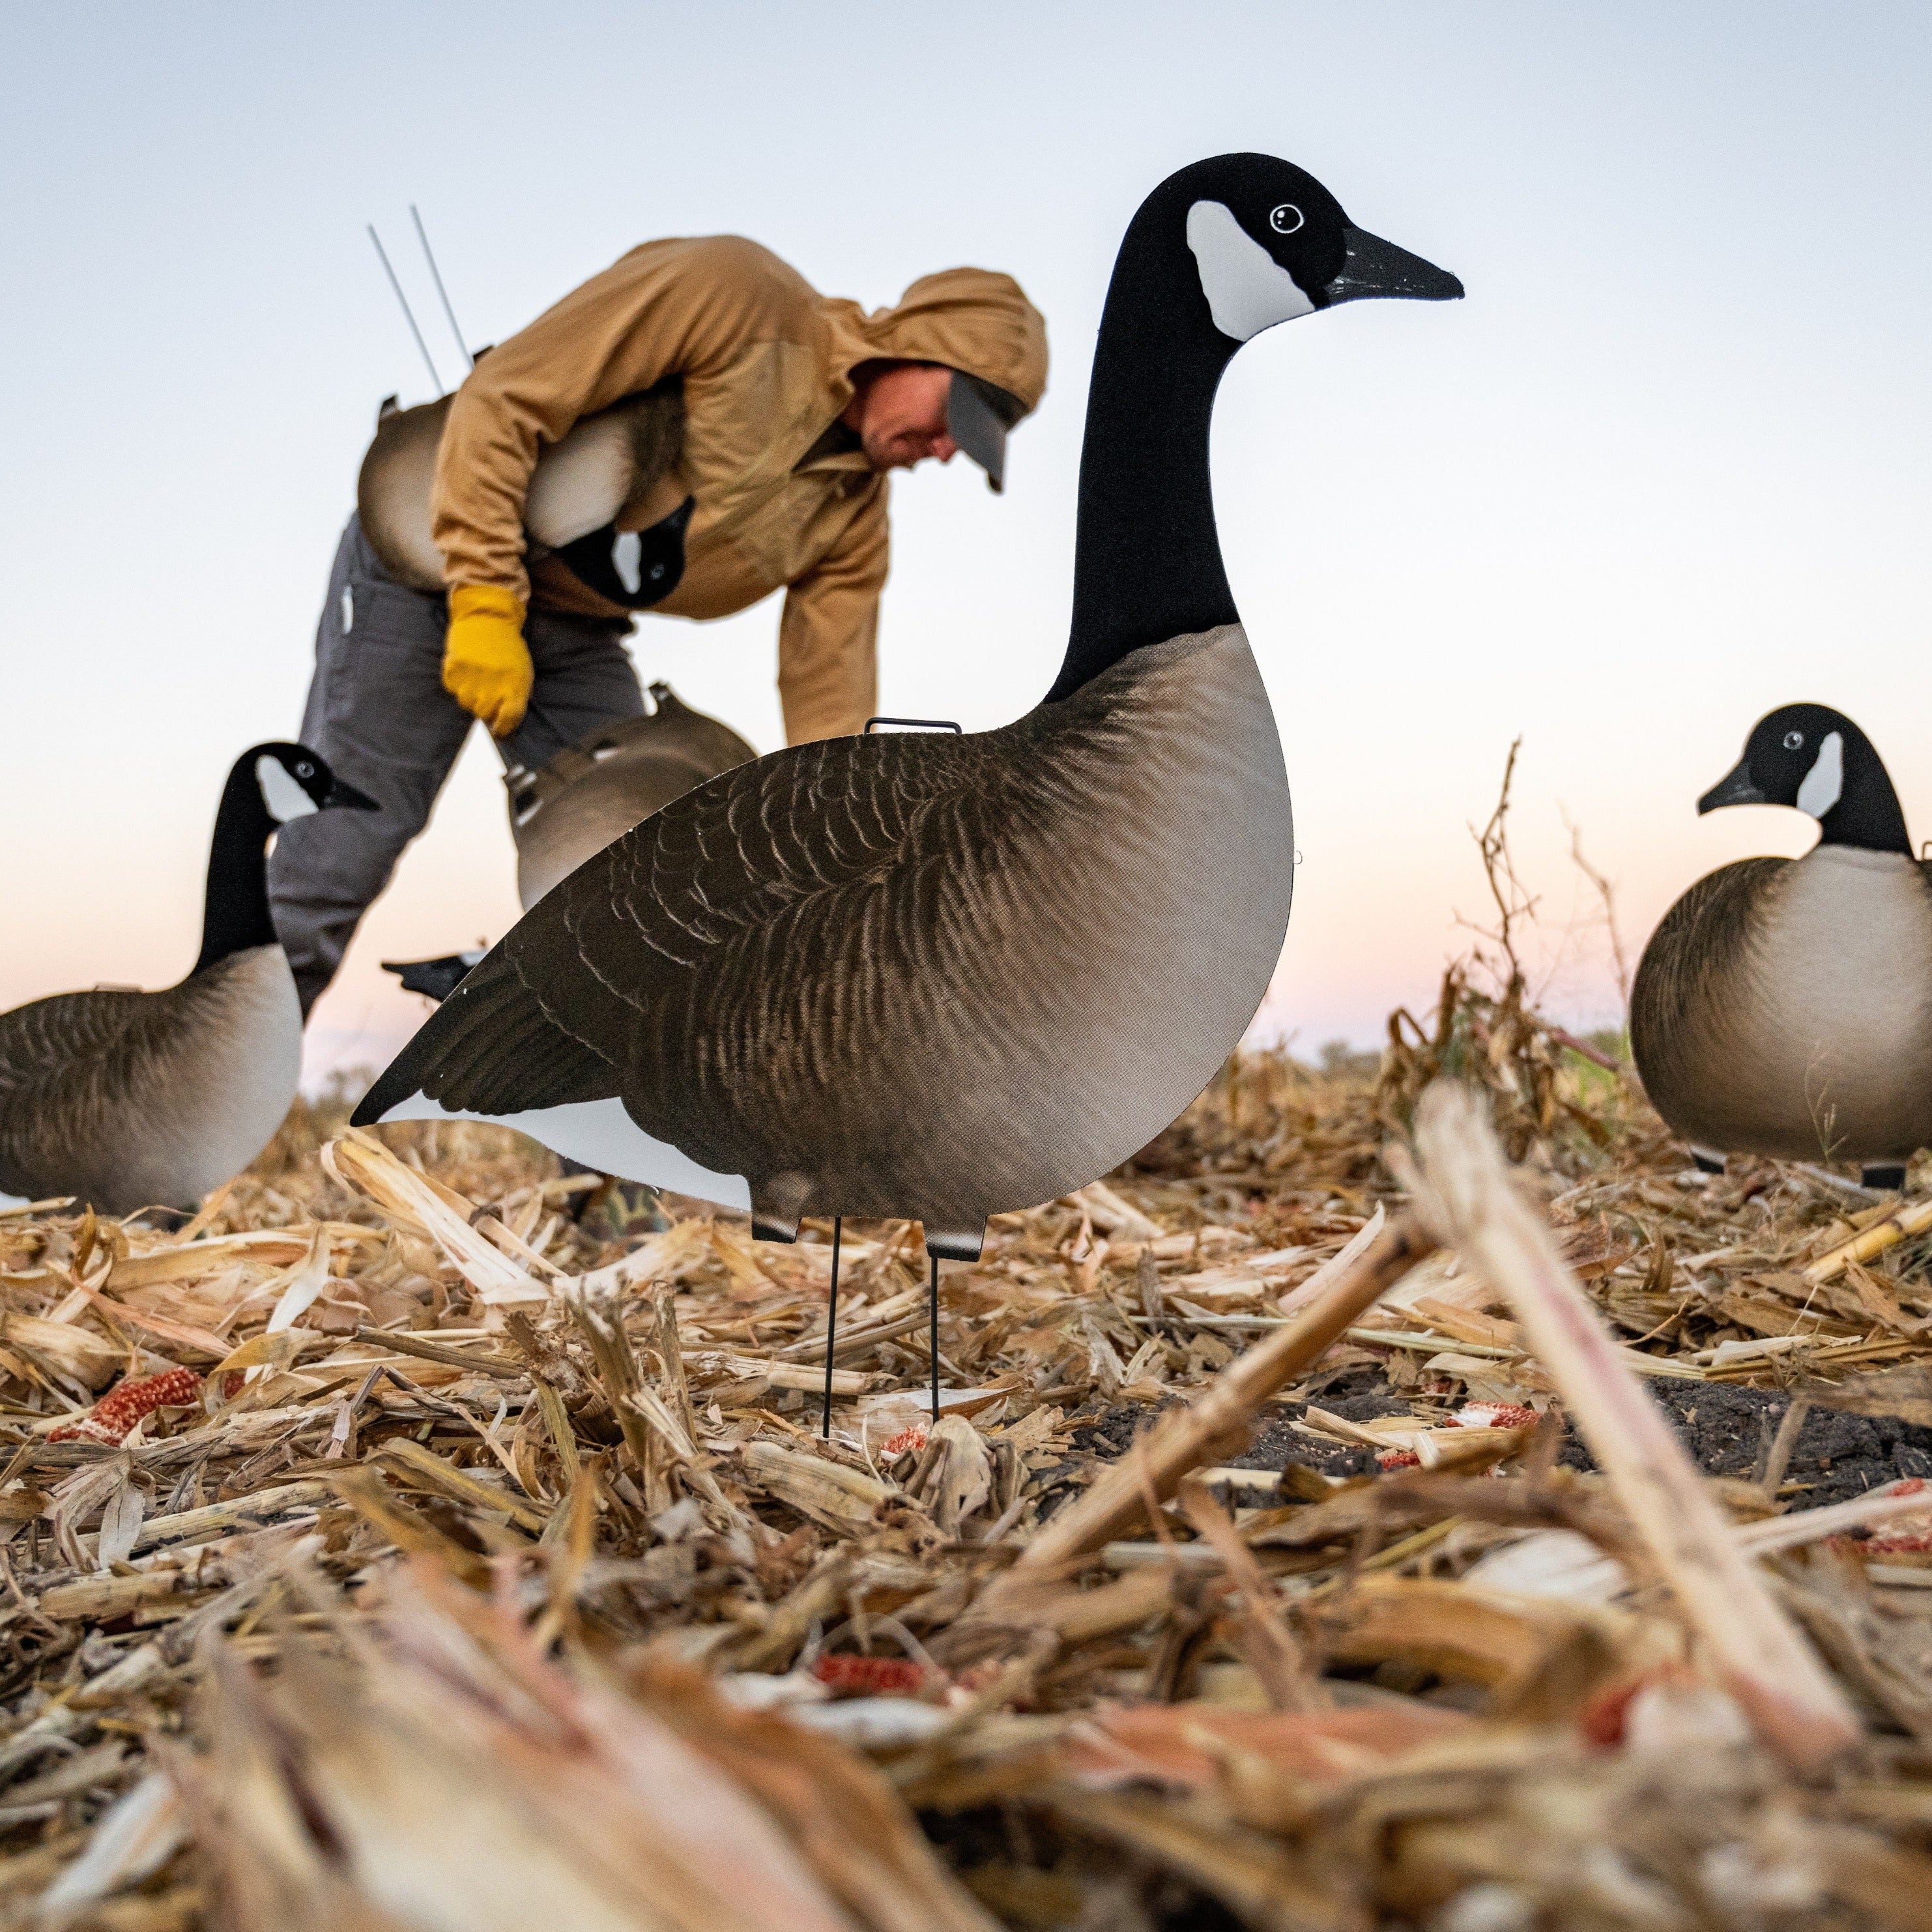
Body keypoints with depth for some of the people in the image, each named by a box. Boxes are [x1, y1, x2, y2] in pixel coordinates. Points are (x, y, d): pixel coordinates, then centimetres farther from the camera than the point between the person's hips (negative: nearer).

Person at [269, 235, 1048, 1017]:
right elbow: (500, 402, -23)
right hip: (435, 563, -6)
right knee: (340, 858, -7)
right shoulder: (735, 292, -21)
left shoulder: (854, 517, -1)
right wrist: (487, 600, -27)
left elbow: (829, 701, -3)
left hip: (576, 631, 7)